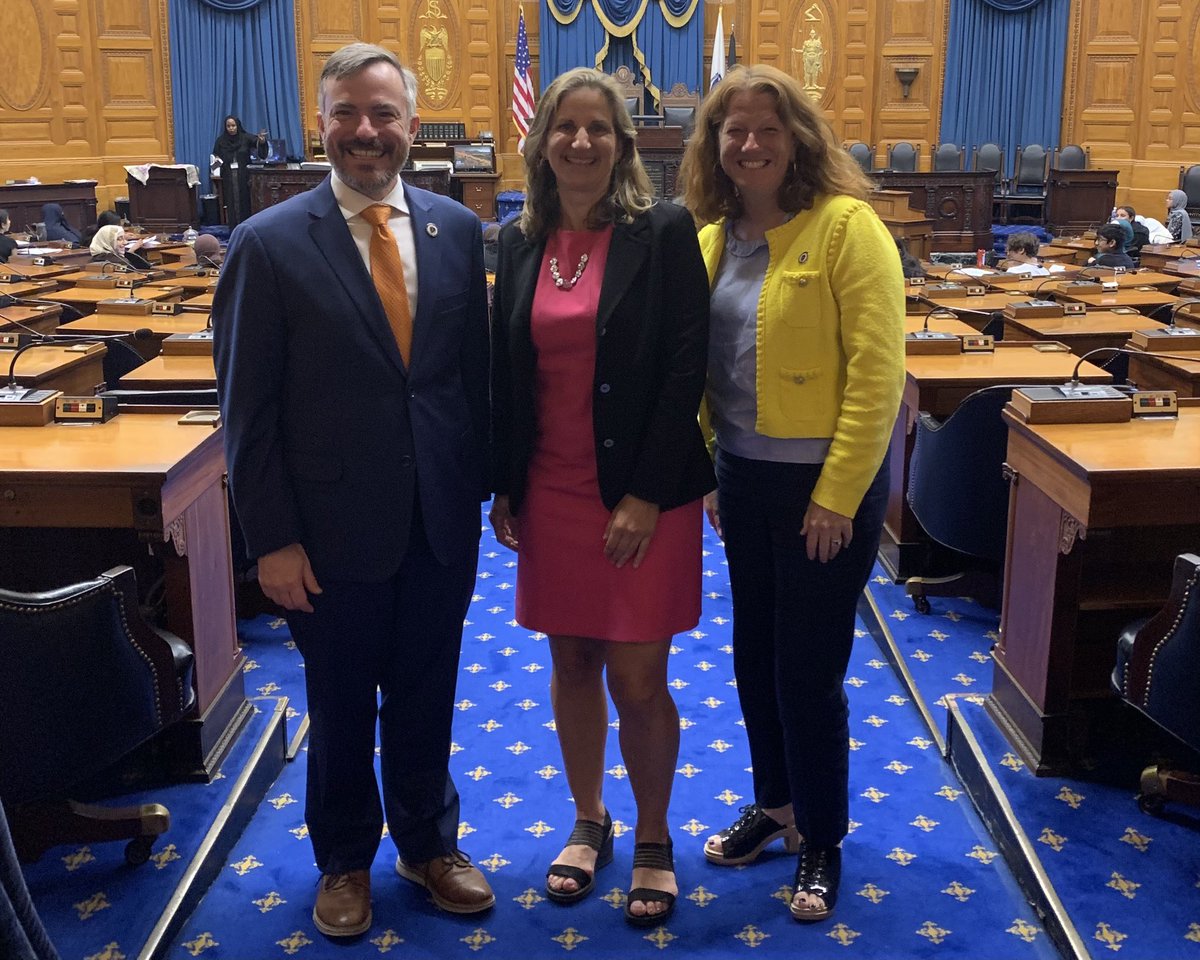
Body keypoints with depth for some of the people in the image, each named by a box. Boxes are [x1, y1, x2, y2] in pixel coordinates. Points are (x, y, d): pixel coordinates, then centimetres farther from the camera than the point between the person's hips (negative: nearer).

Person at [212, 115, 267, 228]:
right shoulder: (221, 140, 5)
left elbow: (257, 142, -14)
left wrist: (262, 140, -36)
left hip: (244, 177, -1)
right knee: (232, 204, 2)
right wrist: (216, 160, -11)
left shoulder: (245, 138, 0)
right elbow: (215, 155, 12)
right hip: (228, 178, 1)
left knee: (245, 202, 1)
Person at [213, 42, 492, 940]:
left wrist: (484, 486, 5)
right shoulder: (269, 243, -9)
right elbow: (248, 407, -8)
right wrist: (272, 539, -10)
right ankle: (346, 859, 38)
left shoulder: (458, 229, 1)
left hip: (442, 520, 3)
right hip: (335, 528, -2)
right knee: (341, 705, 16)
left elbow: (476, 369, 5)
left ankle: (429, 842, 41)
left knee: (426, 697, 18)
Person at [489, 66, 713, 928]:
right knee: (571, 662, 14)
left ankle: (654, 838, 24)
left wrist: (647, 494, -15)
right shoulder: (521, 242, 5)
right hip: (551, 493, 4)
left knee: (638, 680, 1)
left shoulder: (664, 232, -8)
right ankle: (589, 821, 34)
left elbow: (686, 366, -11)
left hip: (643, 494, -4)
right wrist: (504, 488, 7)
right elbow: (505, 369, 10)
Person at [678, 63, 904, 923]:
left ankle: (822, 838, 25)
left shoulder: (846, 226, -14)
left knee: (810, 667, 4)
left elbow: (877, 373, -17)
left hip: (827, 482, -6)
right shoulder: (714, 237, 6)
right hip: (744, 477, 6)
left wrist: (836, 497, -17)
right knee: (753, 654, 17)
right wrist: (707, 470, 8)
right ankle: (775, 803, 38)